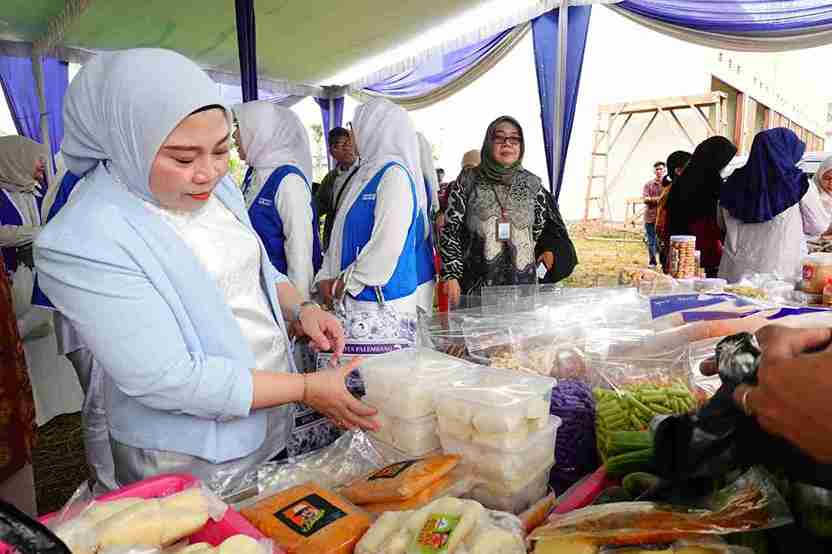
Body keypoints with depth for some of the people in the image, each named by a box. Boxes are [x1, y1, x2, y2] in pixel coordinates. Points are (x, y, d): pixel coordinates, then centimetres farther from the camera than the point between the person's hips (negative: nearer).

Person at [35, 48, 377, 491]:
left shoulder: (217, 187, -2)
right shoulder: (83, 245, -24)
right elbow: (167, 380, -27)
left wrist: (301, 309, -9)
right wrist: (307, 388, -24)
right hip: (191, 463, -6)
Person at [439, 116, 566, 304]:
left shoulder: (532, 183, 7)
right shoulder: (468, 181, -1)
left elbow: (542, 231, 18)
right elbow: (451, 231, -4)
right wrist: (451, 276, -10)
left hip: (523, 284, 2)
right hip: (476, 286, -2)